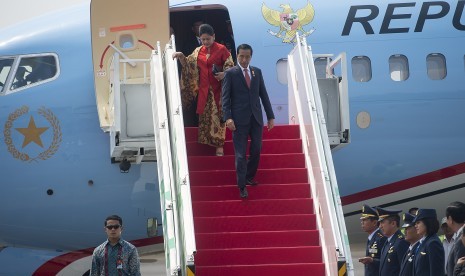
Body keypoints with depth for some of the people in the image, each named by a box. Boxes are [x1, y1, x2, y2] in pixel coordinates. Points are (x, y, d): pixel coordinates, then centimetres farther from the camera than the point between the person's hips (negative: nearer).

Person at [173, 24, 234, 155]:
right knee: (205, 116, 6)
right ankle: (207, 142, 16)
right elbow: (188, 65, 11)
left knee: (218, 116, -3)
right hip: (204, 89, 4)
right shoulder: (198, 51, 10)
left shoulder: (221, 49, -4)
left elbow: (230, 66, -3)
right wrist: (181, 56, -6)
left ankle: (219, 145, 1)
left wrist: (224, 74, -22)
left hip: (218, 89, -4)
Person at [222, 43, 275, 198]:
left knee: (256, 150, 8)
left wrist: (270, 116, 9)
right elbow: (226, 97, -6)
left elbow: (263, 94, 12)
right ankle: (242, 185, 4)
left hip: (256, 118, 4)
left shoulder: (257, 72, 10)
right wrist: (227, 117, -17)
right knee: (241, 153, -2)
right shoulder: (230, 73, -2)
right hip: (239, 119, -4)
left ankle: (249, 177, 27)